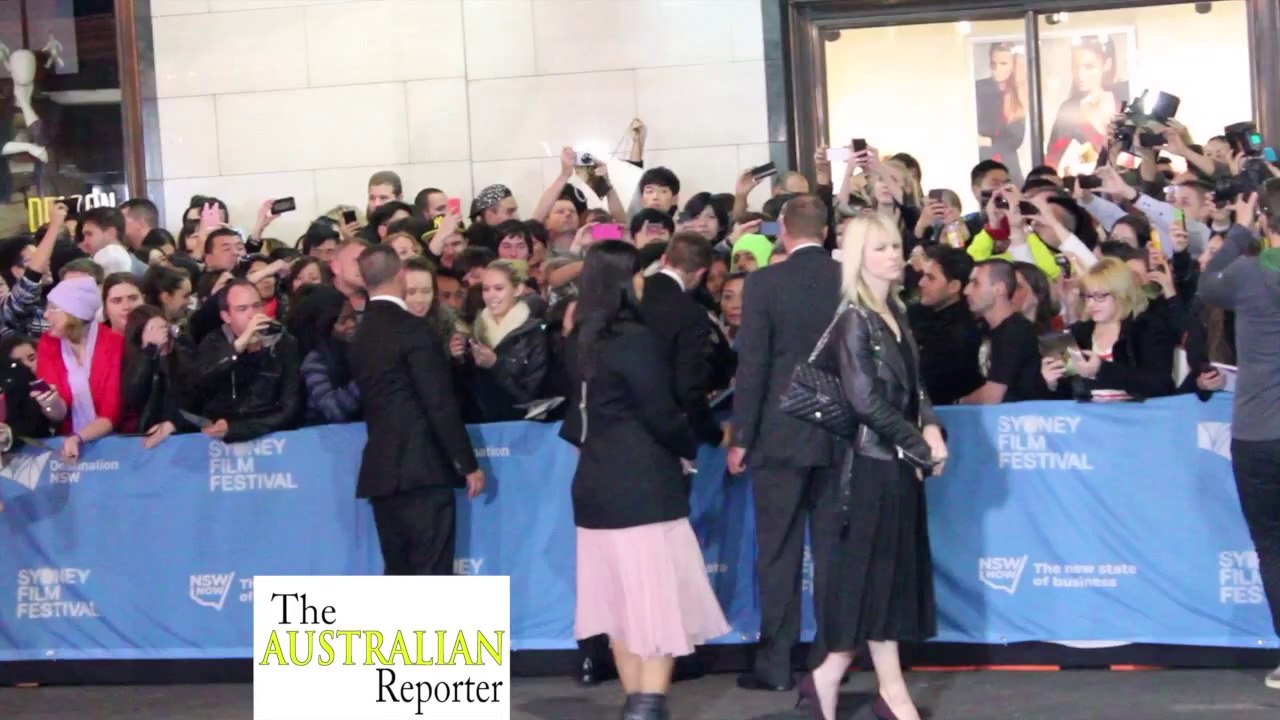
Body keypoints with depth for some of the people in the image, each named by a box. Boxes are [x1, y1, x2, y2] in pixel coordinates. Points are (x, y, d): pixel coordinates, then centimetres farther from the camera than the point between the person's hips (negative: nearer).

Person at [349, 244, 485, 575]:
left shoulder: (361, 335, 12)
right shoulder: (412, 328, -11)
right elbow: (440, 404, -13)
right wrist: (468, 464, -8)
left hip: (381, 471, 7)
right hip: (422, 468, -7)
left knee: (398, 573, 10)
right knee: (431, 573, -6)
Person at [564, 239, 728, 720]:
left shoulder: (584, 339, 9)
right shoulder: (633, 339, -15)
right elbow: (659, 414, -13)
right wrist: (692, 448, 4)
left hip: (598, 483, 8)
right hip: (641, 486, -8)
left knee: (623, 597, 13)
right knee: (658, 598, -5)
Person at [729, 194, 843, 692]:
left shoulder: (764, 283, -9)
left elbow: (752, 365, -11)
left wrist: (741, 437, -5)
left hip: (781, 435, -3)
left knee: (779, 553, 2)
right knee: (834, 552, 10)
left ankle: (775, 664, 4)